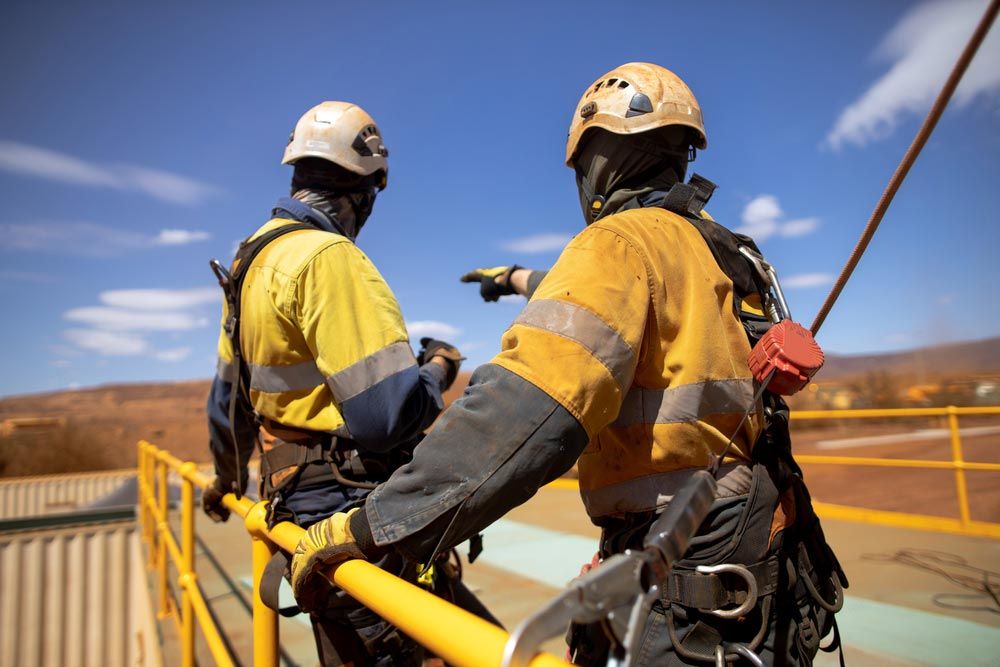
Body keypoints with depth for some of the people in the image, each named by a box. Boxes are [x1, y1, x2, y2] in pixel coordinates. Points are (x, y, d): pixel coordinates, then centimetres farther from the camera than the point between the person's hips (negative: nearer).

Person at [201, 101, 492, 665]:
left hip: (297, 496, 10)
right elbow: (390, 415, -27)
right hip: (356, 510, -10)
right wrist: (438, 368, -5)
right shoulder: (329, 258, -20)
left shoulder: (253, 258, 11)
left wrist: (228, 477, 37)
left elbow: (228, 397, 21)